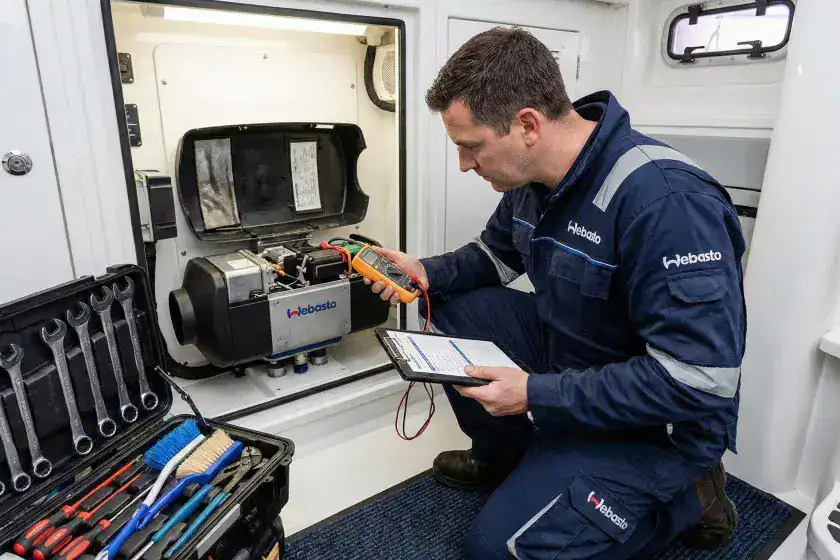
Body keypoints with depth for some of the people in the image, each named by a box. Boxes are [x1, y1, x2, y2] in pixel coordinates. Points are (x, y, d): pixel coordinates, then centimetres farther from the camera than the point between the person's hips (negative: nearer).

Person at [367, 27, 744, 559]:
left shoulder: (665, 199, -32)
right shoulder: (529, 177, -6)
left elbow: (699, 381, -32)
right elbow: (496, 255, 12)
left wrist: (537, 395, -29)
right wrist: (428, 271, -7)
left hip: (660, 418, -7)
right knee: (453, 305, -1)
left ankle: (685, 496, 8)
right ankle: (502, 456, 15)